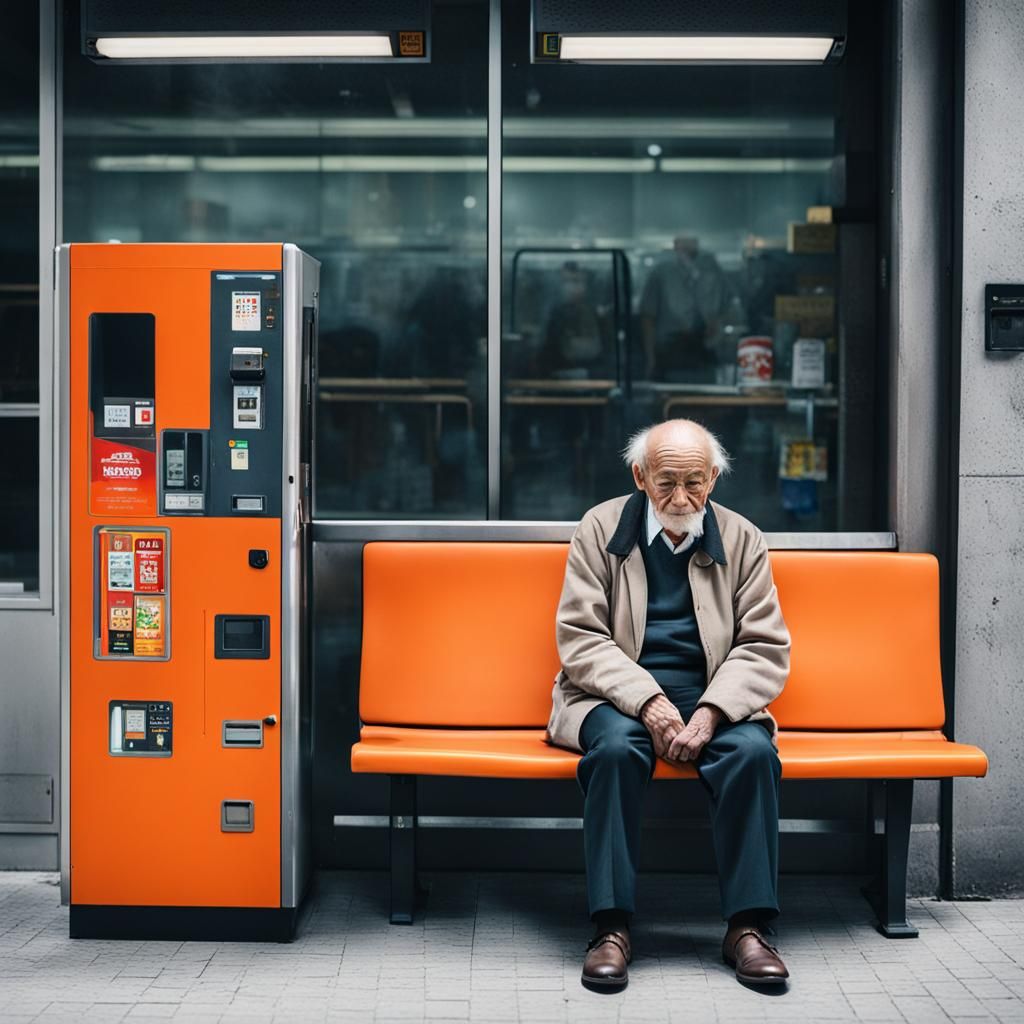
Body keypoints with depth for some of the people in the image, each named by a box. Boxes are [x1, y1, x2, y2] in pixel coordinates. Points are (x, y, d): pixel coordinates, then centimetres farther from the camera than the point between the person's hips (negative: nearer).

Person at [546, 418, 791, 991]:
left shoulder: (742, 539, 5)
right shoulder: (601, 529, 1)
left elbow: (766, 648, 0)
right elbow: (579, 639, -5)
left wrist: (710, 713, -18)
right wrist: (647, 700, -20)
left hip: (713, 699, 2)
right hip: (618, 695, -1)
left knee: (753, 750, -29)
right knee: (617, 747, -34)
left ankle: (747, 927, -20)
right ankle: (613, 928, -28)